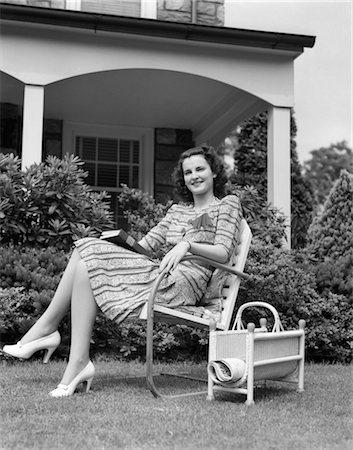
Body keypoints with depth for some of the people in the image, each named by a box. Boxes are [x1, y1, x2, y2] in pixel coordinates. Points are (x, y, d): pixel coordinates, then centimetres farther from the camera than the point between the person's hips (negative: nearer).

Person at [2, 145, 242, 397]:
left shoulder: (228, 204, 10)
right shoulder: (178, 210, 30)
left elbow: (223, 253, -4)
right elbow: (147, 244, 21)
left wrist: (187, 244, -18)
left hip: (183, 281, -7)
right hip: (160, 275, 7)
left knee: (88, 263, -19)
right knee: (86, 252, -10)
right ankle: (45, 330, -16)